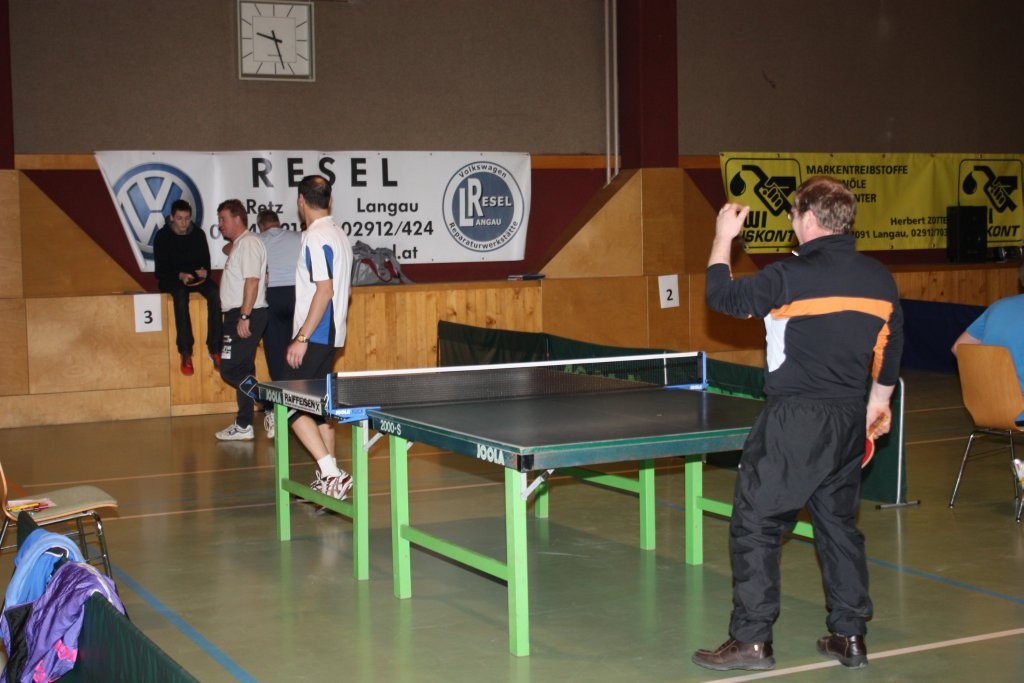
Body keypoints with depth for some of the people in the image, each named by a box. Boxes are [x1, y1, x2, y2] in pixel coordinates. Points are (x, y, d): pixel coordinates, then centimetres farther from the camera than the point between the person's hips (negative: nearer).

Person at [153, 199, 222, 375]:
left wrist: (204, 271, -16)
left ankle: (214, 349, -29)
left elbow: (206, 260, 9)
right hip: (171, 280, -3)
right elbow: (161, 269, -7)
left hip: (196, 277, 3)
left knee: (214, 293, -29)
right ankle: (185, 353, -41)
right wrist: (180, 275, -26)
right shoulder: (162, 236, -4)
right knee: (180, 294, -38)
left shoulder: (198, 234, 6)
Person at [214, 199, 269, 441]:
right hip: (237, 315, 10)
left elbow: (252, 281, -21)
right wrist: (240, 317, 16)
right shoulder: (238, 245, 20)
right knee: (241, 371, 11)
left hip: (245, 316, -10)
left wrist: (244, 317, -25)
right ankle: (243, 426, 15)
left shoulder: (248, 243, -11)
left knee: (231, 370, -12)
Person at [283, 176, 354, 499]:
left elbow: (325, 290, -23)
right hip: (330, 335, 10)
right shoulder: (339, 234, 14)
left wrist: (302, 338, -23)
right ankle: (329, 478, 17)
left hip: (315, 336, -10)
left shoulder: (317, 237, -15)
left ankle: (331, 473, -18)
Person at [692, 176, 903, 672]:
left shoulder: (792, 276, -14)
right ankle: (850, 636, 22)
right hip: (849, 420, 7)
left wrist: (723, 240, 10)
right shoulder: (880, 279, 6)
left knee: (755, 525, 1)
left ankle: (752, 640, 3)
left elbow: (722, 297, -3)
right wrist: (878, 403, 29)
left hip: (794, 421, -7)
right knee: (838, 523, 18)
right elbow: (890, 352, 15)